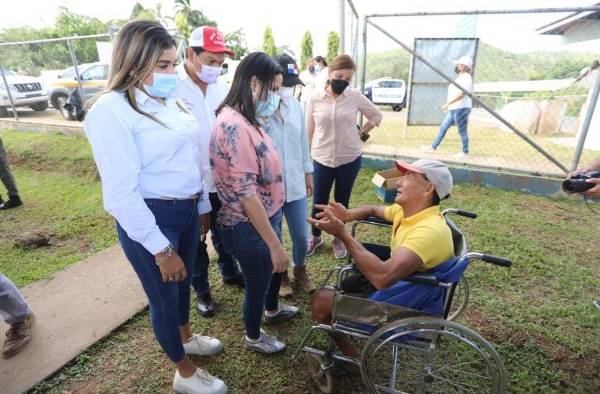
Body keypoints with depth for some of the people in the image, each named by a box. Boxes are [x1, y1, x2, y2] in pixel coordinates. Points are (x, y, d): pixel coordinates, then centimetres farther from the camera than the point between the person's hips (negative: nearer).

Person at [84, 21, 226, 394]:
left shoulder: (170, 101, 6)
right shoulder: (111, 110, -16)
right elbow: (121, 192, -20)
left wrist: (204, 206, 16)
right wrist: (161, 250, -19)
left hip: (189, 211, 7)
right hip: (151, 219, -7)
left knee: (183, 282, 26)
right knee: (165, 297, 13)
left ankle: (187, 338, 54)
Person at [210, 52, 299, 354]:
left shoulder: (244, 119, 5)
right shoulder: (234, 126, -26)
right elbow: (246, 194, -29)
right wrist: (274, 243, -24)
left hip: (265, 216, 9)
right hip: (249, 227, -9)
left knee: (275, 267, 30)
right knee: (257, 283, 15)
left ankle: (273, 309, 60)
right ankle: (253, 337, 44)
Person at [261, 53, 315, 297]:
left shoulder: (296, 106, 4)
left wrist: (308, 172, 15)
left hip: (295, 184, 5)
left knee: (301, 235, 14)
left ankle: (300, 270, 42)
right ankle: (280, 275, 40)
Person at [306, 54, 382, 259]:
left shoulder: (355, 96, -4)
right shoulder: (315, 99, -3)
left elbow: (376, 116, 10)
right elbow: (308, 132, 3)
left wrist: (361, 133, 4)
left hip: (350, 159, 0)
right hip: (322, 159, 0)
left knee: (342, 201, 13)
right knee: (319, 201, 9)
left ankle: (339, 239, 33)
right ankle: (315, 237, 32)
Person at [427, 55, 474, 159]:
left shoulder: (466, 77, -11)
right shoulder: (460, 77, 18)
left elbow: (462, 93, -23)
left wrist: (448, 103, -26)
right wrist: (448, 105, 23)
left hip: (461, 109, -10)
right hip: (454, 109, 10)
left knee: (462, 131, -2)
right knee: (443, 128, 11)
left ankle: (465, 152, 10)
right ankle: (433, 147, 18)